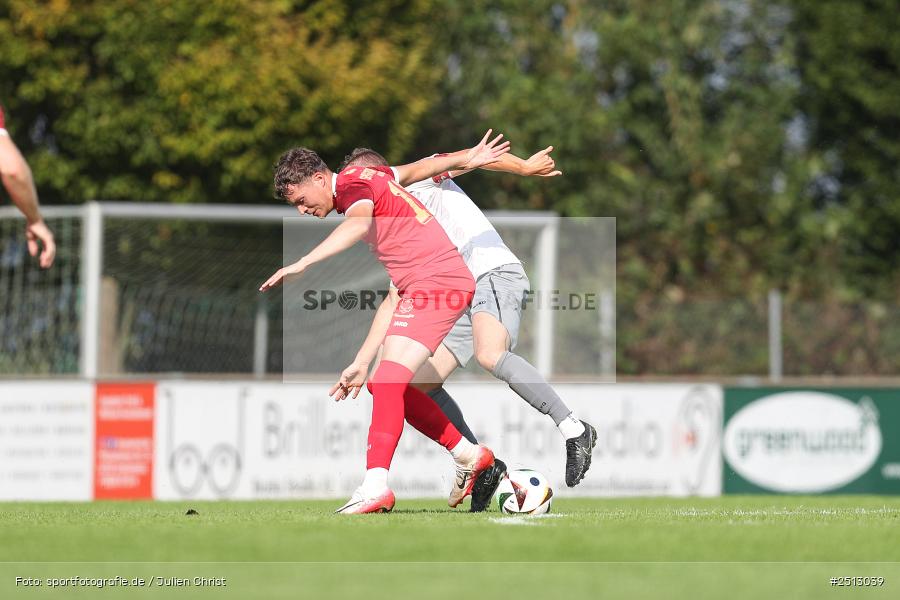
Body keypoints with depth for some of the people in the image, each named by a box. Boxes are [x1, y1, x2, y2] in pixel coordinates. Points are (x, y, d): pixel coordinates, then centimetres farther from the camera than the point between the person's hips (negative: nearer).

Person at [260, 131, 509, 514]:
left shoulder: (352, 185, -13)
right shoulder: (366, 177, 16)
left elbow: (358, 224, -36)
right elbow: (419, 168, 29)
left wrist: (302, 263, -45)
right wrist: (468, 160, 43)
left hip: (437, 280, -10)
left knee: (389, 380, -22)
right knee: (386, 383, 12)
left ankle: (376, 485, -34)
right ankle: (468, 455, 22)